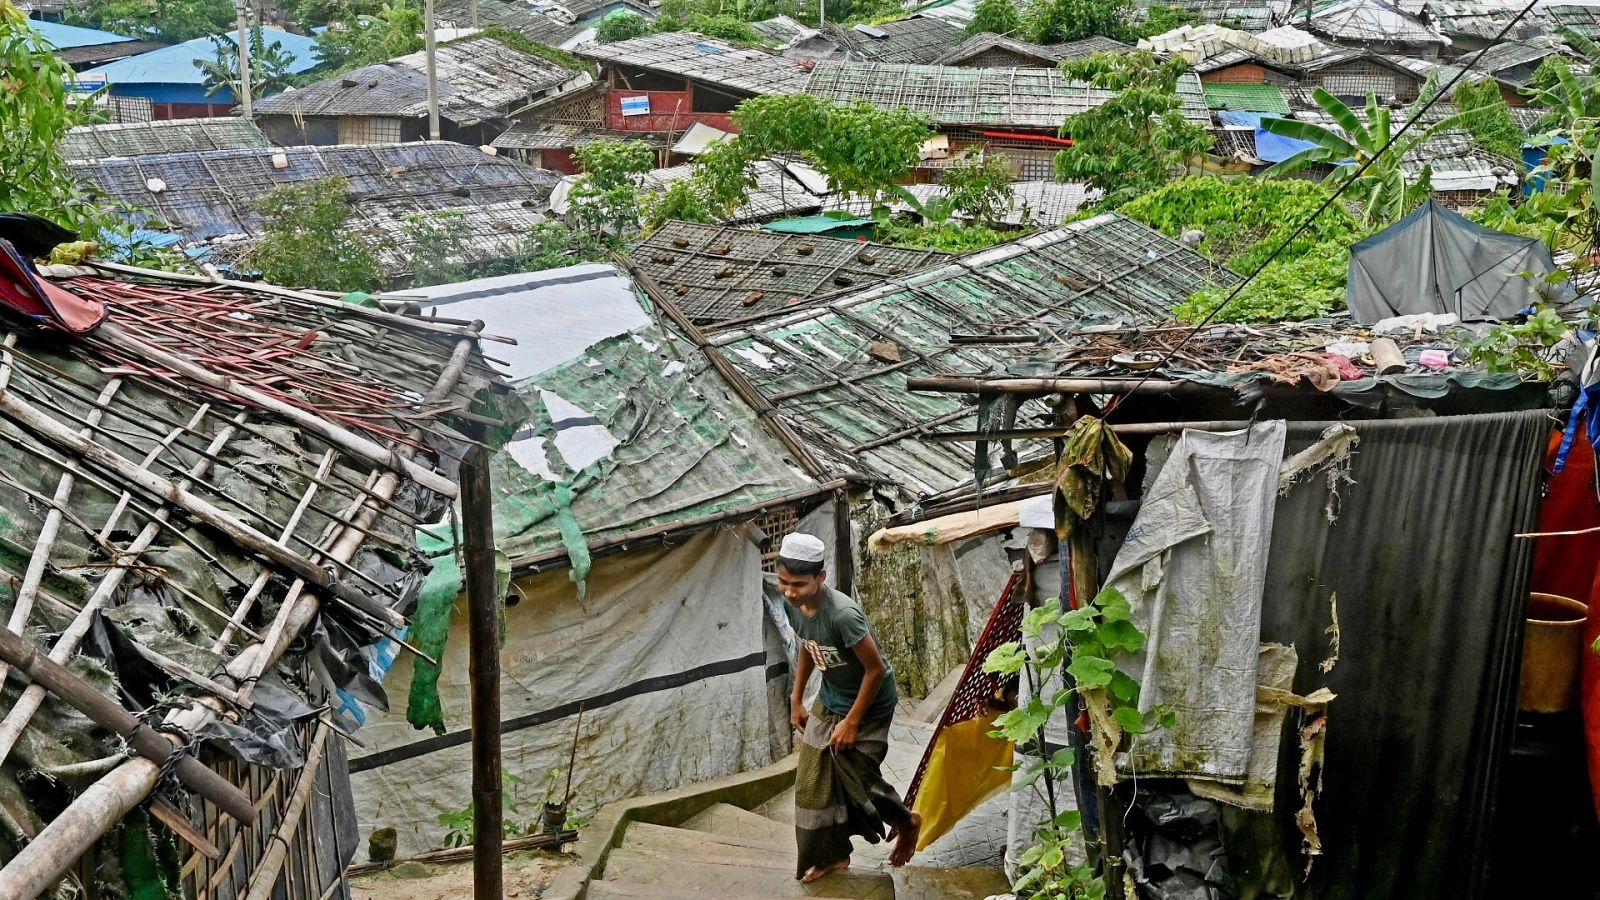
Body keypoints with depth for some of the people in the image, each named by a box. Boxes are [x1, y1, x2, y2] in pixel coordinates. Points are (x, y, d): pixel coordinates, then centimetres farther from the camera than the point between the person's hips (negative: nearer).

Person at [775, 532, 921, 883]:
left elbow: (876, 669, -26)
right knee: (813, 780, 9)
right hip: (828, 702, 7)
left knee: (855, 778, 4)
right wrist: (797, 700, 11)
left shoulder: (842, 614, -36)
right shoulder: (793, 605, -13)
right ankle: (832, 854, 29)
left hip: (869, 706, -7)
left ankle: (906, 822, 33)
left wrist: (851, 722, -19)